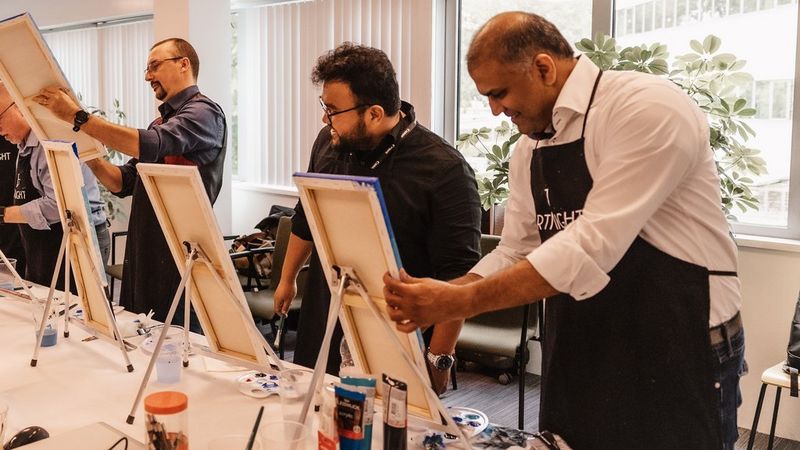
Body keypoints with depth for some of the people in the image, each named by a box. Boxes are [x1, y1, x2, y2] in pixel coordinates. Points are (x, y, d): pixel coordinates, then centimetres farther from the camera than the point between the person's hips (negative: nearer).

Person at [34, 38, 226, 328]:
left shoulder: (204, 112, -8)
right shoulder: (162, 121, 20)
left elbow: (149, 145, -25)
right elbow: (123, 182, 19)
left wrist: (78, 117, -21)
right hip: (143, 253, 9)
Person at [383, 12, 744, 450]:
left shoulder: (648, 108, -19)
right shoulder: (529, 147, 7)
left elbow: (591, 248, -27)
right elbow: (514, 253, 10)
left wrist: (457, 303, -26)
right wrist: (431, 304, -4)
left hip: (674, 352, -7)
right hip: (576, 353, 7)